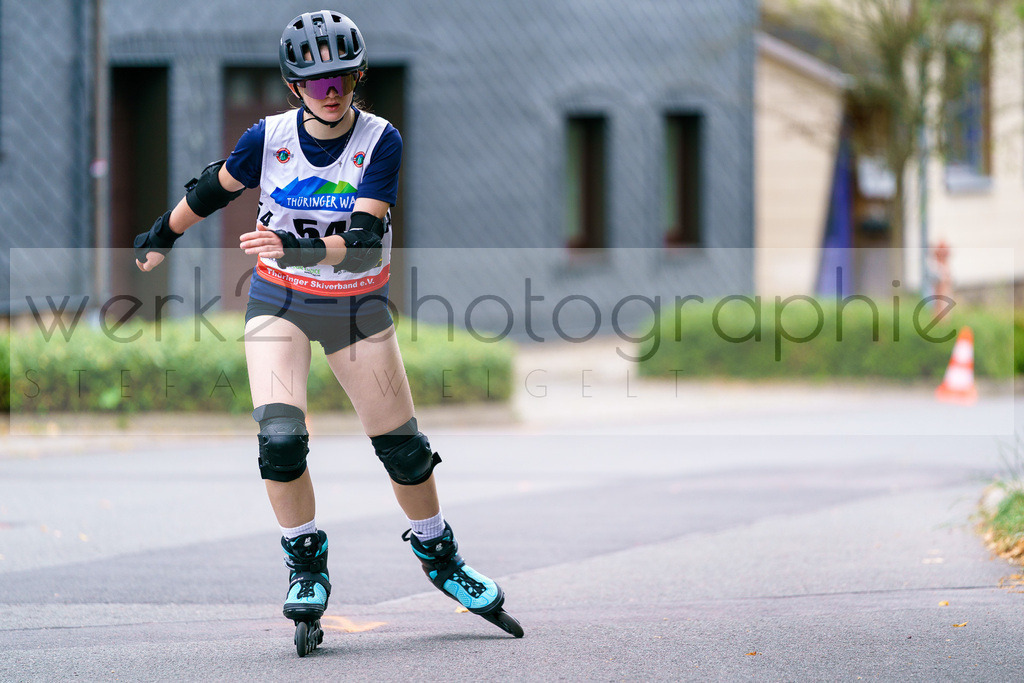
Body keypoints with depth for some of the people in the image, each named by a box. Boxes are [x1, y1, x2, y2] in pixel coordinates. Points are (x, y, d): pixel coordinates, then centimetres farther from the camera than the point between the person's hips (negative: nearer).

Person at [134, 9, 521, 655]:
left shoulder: (380, 140, -16)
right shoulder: (270, 137, -12)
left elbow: (364, 239, -27)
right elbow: (214, 189, 8)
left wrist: (299, 250, -44)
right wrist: (162, 236, 21)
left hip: (357, 304, 0)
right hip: (280, 302, 0)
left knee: (404, 447, 3)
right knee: (280, 440, -19)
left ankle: (439, 555, 28)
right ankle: (307, 569, 0)